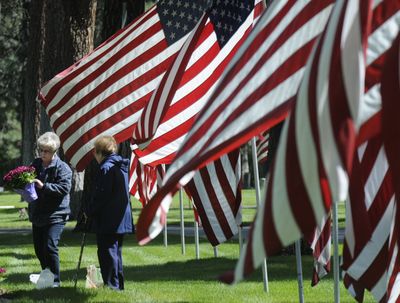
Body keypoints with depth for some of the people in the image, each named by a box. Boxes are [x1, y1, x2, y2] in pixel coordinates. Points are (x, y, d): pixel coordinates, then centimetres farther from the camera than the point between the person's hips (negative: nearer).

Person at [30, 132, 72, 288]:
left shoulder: (62, 168, -9)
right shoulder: (36, 164, 10)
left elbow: (64, 188, -20)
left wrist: (44, 186, -26)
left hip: (55, 215, -7)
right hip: (37, 214, 7)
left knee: (50, 247, -14)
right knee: (39, 248, 12)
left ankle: (55, 280, -4)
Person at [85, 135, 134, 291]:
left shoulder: (106, 169, -15)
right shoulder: (121, 167, 13)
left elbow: (100, 196, -18)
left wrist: (89, 211, -5)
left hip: (107, 220, -9)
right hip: (122, 219, 9)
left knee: (107, 253, -4)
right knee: (116, 252, 16)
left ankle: (111, 285, -5)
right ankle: (119, 285, 20)